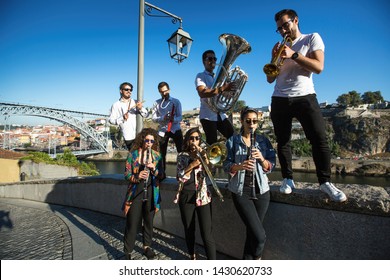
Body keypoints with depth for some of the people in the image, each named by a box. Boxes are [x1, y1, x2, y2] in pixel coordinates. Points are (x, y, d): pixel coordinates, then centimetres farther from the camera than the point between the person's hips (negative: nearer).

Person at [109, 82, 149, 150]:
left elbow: (146, 115, 7)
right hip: (128, 137, -2)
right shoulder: (116, 105, 5)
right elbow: (111, 120, -1)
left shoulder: (135, 103, 11)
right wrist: (122, 118, -19)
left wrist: (141, 109, -14)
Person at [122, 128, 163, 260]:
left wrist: (154, 169, -17)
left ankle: (147, 246, 34)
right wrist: (137, 176, -23)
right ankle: (128, 252, 20)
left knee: (149, 221, 14)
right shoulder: (133, 154, -2)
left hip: (152, 193, 2)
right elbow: (127, 174, -3)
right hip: (135, 193, -2)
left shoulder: (157, 155, 4)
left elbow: (161, 176, 3)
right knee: (132, 223, 3)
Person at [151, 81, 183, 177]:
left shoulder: (176, 101, 0)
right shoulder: (156, 103, 4)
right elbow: (154, 118, -3)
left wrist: (173, 119, -29)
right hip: (163, 131, 1)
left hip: (175, 129, -1)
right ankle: (162, 173, 18)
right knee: (162, 153, 5)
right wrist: (163, 118, -22)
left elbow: (180, 117, -6)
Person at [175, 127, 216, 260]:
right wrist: (192, 165, -21)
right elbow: (180, 177, -9)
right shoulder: (182, 156, 3)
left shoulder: (203, 154, 5)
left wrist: (205, 158, -20)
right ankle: (192, 255, 37)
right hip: (186, 196, 1)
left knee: (207, 233, -5)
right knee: (189, 230, 15)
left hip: (202, 196, -1)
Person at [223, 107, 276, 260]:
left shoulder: (263, 140, 5)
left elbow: (270, 167, 2)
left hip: (261, 190, 3)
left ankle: (247, 259, 38)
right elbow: (226, 166, -6)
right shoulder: (233, 141, -2)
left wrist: (262, 158, -19)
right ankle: (256, 257, 24)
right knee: (259, 234, -7)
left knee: (252, 231, 13)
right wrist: (240, 166, -26)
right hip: (240, 191, -3)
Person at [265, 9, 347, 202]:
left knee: (319, 139, -10)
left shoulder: (312, 38, 10)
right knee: (283, 142, 2)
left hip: (304, 97, -3)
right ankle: (288, 179, 11)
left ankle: (325, 182, 1)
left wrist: (293, 54, -11)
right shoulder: (280, 47, 21)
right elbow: (270, 79, 13)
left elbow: (319, 67, -6)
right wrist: (274, 58, -1)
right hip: (279, 100, 4)